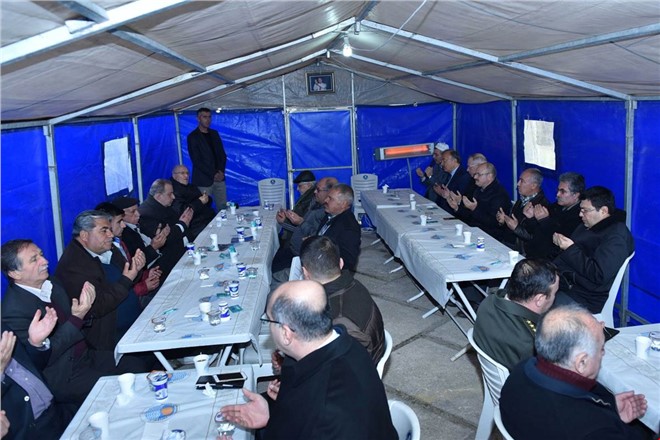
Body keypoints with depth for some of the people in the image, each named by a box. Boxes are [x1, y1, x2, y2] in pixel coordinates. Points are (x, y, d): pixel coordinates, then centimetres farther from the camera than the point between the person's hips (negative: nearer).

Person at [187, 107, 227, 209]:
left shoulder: (214, 133, 14)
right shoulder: (193, 137, -3)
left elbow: (222, 154, 14)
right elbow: (196, 160, -9)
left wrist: (221, 171, -2)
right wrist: (213, 175, -13)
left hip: (219, 178, 5)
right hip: (204, 180, -5)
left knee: (223, 207, 3)